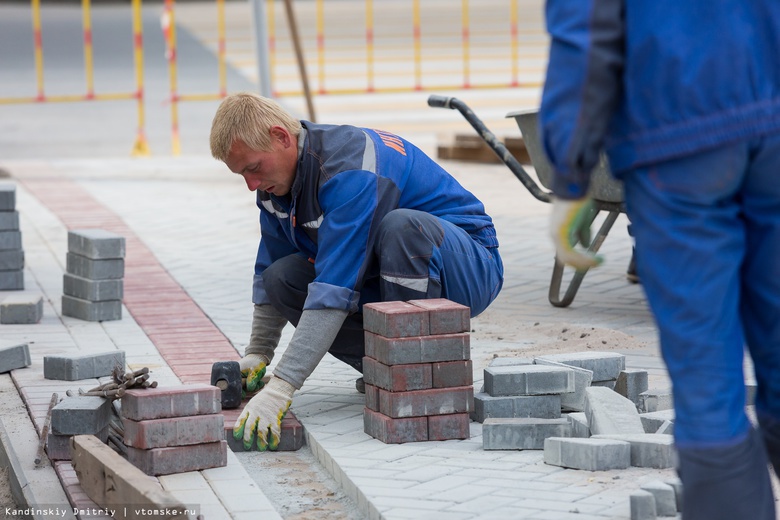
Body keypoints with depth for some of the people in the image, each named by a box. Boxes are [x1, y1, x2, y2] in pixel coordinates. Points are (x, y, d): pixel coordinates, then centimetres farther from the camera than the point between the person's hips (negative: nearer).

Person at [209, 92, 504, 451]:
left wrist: (281, 387, -41)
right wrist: (257, 355, 9)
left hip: (470, 269, -8)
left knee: (401, 225, -39)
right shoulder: (277, 175, -3)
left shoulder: (349, 170, -31)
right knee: (282, 278, -10)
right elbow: (267, 273, 13)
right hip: (380, 278, 8)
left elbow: (335, 290, -38)